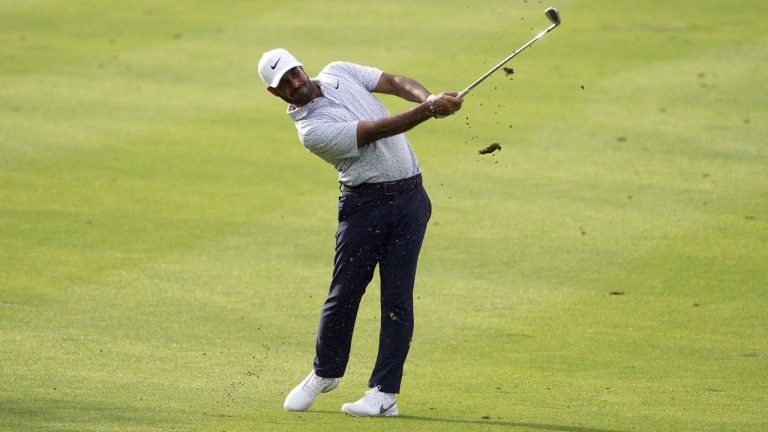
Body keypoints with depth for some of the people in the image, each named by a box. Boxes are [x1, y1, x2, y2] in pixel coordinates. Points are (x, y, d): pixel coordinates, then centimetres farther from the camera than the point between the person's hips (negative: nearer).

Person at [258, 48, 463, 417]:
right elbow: (379, 130, -22)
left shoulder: (338, 73, 7)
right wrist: (430, 110, -28)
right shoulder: (311, 130, -14)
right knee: (344, 293, 1)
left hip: (409, 197, 4)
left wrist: (430, 99, -17)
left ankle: (384, 393, -2)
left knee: (397, 298, -2)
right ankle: (325, 373, 25)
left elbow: (395, 82, 4)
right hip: (364, 203, -4)